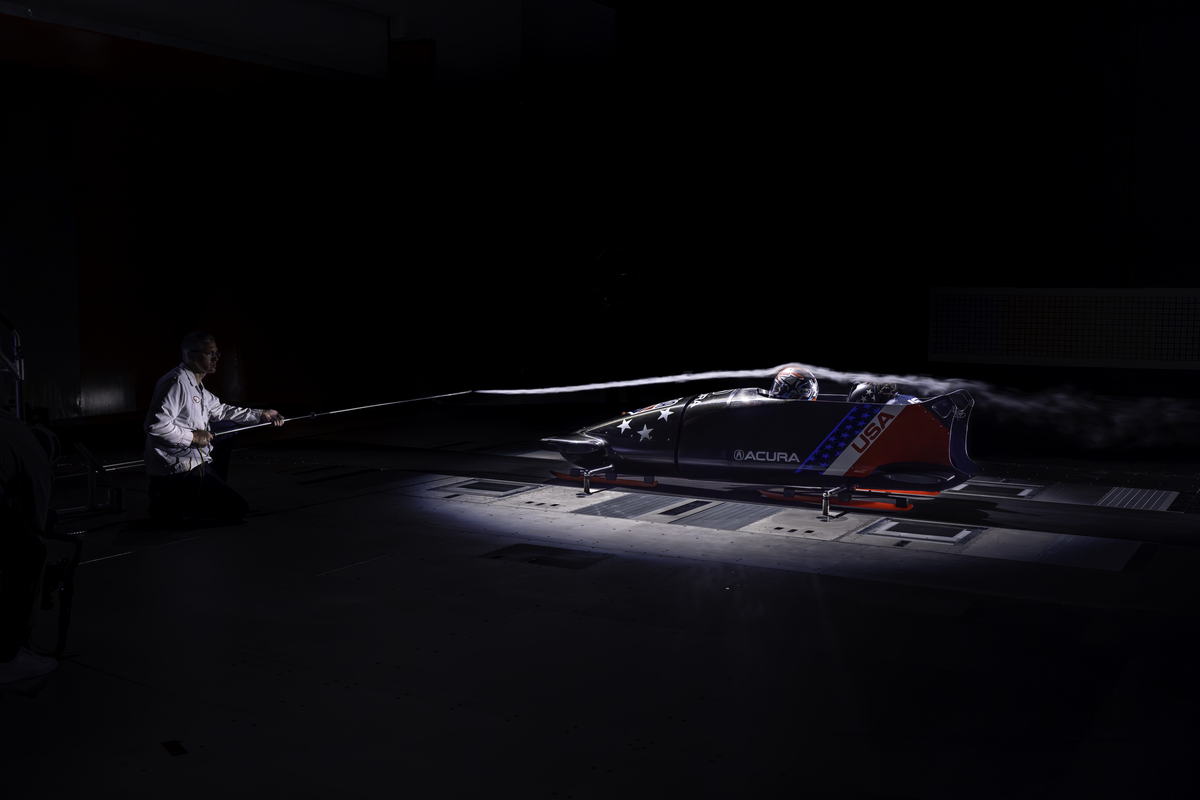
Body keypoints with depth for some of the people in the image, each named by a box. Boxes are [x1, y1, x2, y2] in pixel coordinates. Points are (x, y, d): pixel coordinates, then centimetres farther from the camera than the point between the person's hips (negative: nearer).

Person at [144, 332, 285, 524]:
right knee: (237, 509, -11)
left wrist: (261, 414, 25)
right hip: (178, 471, -11)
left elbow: (220, 410, 30)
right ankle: (169, 505, -6)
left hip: (195, 463, 11)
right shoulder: (177, 382, -19)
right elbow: (156, 425, -28)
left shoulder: (197, 386, 15)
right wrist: (193, 437, -19)